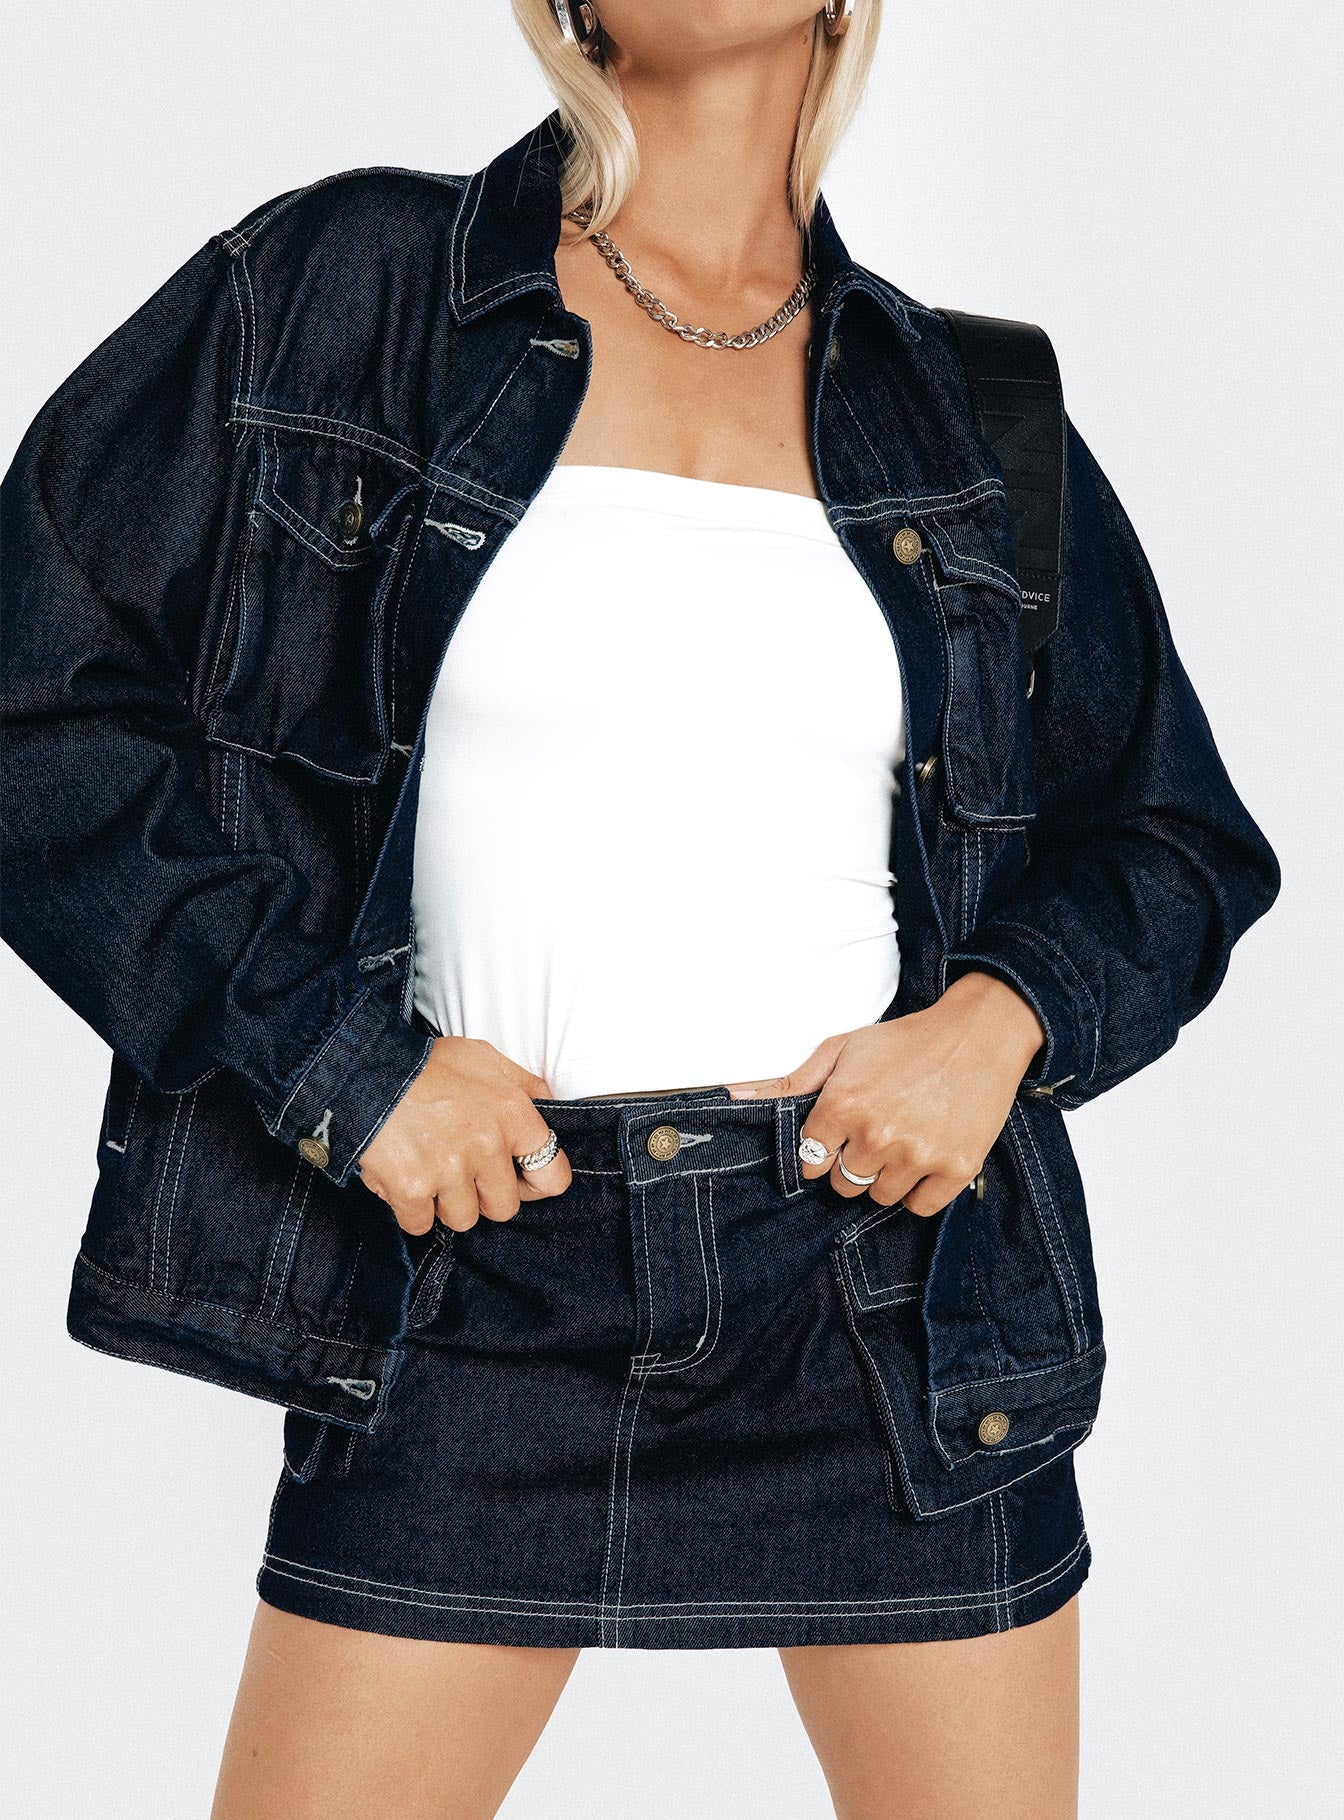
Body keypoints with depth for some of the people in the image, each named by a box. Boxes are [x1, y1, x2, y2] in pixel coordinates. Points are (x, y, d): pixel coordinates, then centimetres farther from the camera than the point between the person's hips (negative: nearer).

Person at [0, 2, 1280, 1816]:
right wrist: (333, 1058, -9)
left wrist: (1003, 1017, -5)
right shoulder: (334, 290, 2)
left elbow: (1176, 837, 16)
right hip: (482, 1272, -2)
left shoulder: (965, 413, 9)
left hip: (895, 1269, 2)